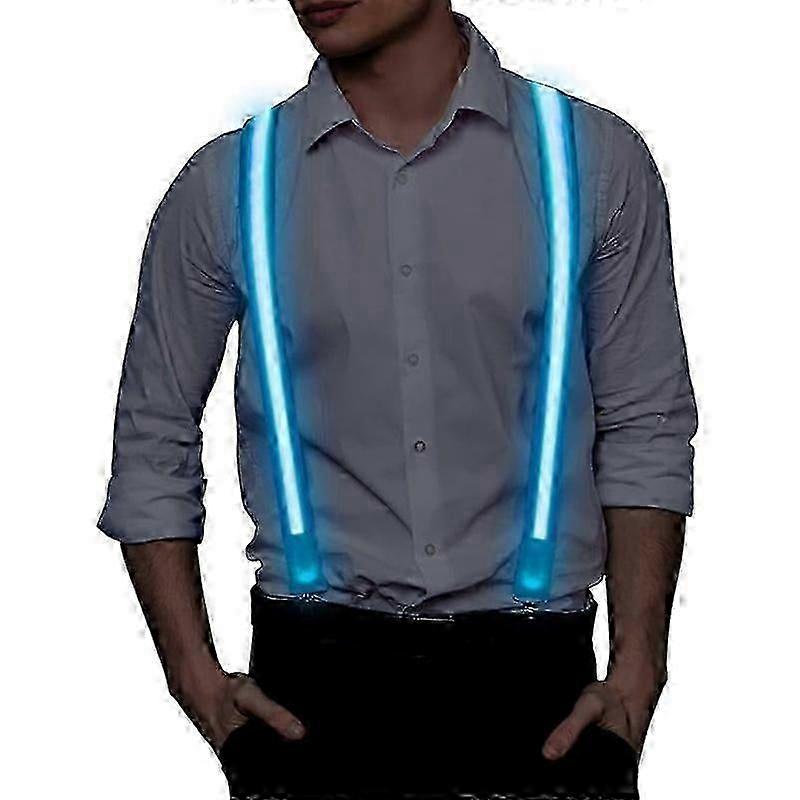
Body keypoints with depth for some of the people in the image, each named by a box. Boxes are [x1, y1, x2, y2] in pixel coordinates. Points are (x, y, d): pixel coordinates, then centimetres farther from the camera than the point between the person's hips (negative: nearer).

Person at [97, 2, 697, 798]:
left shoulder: (598, 160, 0)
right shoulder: (224, 185, 1)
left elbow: (647, 431, 3)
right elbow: (151, 443, 7)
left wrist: (636, 671, -5)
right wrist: (196, 673, -1)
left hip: (534, 672, 0)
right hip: (313, 678, 0)